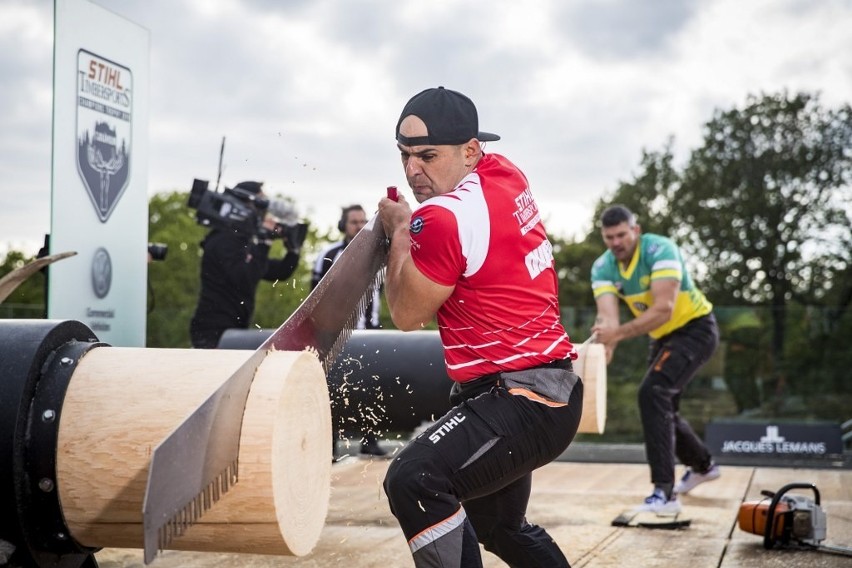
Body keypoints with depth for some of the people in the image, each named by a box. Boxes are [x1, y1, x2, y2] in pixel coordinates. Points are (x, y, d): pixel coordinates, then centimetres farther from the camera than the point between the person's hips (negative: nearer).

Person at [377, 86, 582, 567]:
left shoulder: (445, 217, -21)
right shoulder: (506, 174, 6)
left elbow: (407, 314, -7)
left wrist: (399, 230, 4)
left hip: (521, 401, -11)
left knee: (414, 481, -30)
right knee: (497, 525, 28)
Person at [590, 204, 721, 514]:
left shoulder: (660, 250, -28)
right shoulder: (602, 268, -11)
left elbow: (664, 308, -39)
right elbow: (607, 315, -25)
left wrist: (619, 332, -49)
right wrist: (604, 346, -48)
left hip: (695, 329, -8)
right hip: (663, 337, 8)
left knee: (652, 392, -26)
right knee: (661, 406, 18)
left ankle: (664, 494, -29)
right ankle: (703, 465, 48)